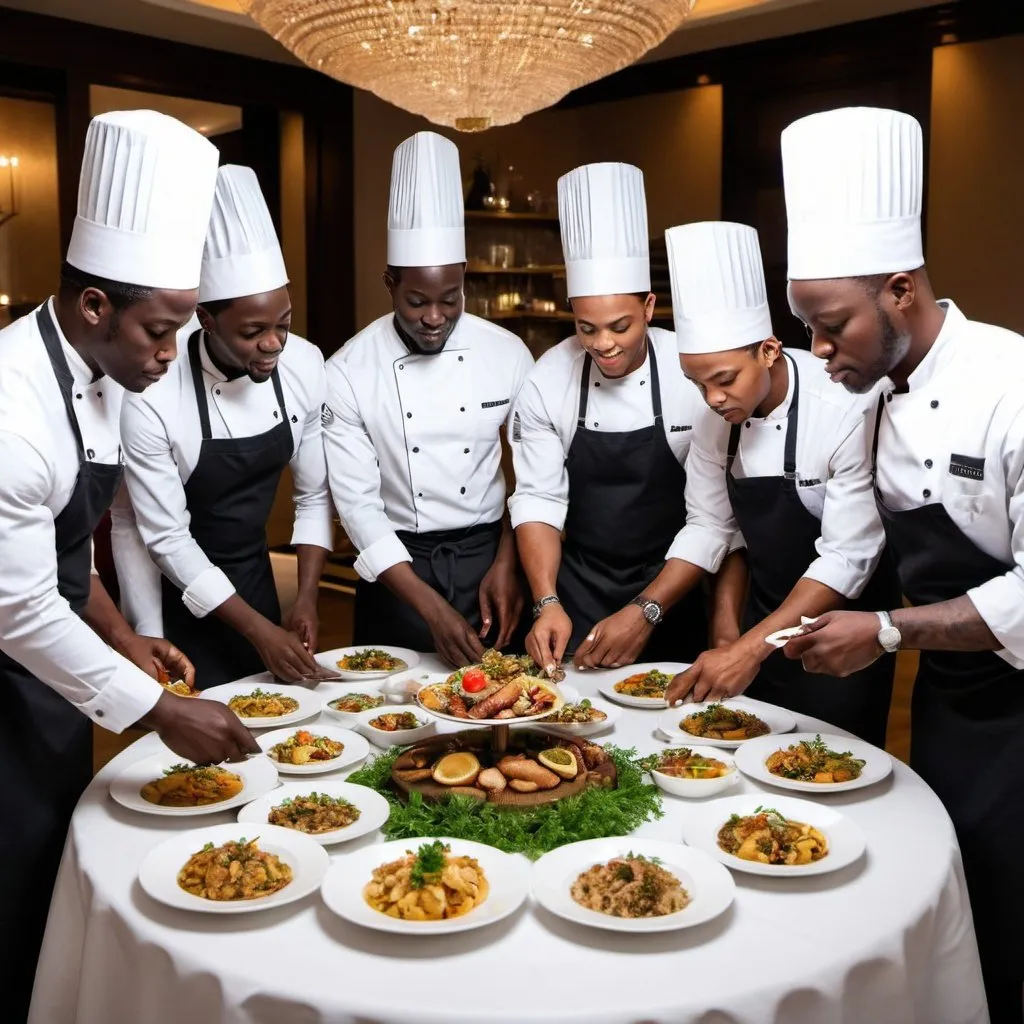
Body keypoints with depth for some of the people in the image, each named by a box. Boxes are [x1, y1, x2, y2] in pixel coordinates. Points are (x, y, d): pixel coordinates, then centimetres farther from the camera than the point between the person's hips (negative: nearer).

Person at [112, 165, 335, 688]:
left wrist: (306, 600, -11)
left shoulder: (305, 366, -14)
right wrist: (258, 629, -20)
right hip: (175, 587, -4)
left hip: (253, 571, 5)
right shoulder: (150, 395, -27)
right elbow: (167, 538, -20)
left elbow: (314, 494, -3)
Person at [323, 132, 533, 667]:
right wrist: (431, 607, -21)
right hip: (396, 565, -1)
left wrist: (507, 563, -5)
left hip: (489, 552, 1)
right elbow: (356, 502, -13)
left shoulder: (508, 354, -6)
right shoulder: (348, 372, -12)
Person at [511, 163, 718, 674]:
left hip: (670, 590, -1)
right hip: (578, 587, 1)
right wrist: (547, 604, -21)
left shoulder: (696, 376, -18)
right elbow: (538, 498, -9)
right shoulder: (546, 381, -12)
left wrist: (646, 612, -22)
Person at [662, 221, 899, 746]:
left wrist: (751, 649, -26)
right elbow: (714, 526, 1)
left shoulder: (849, 408, -26)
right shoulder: (716, 416, -8)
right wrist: (728, 632, -4)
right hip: (763, 618, 5)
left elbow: (849, 557, -25)